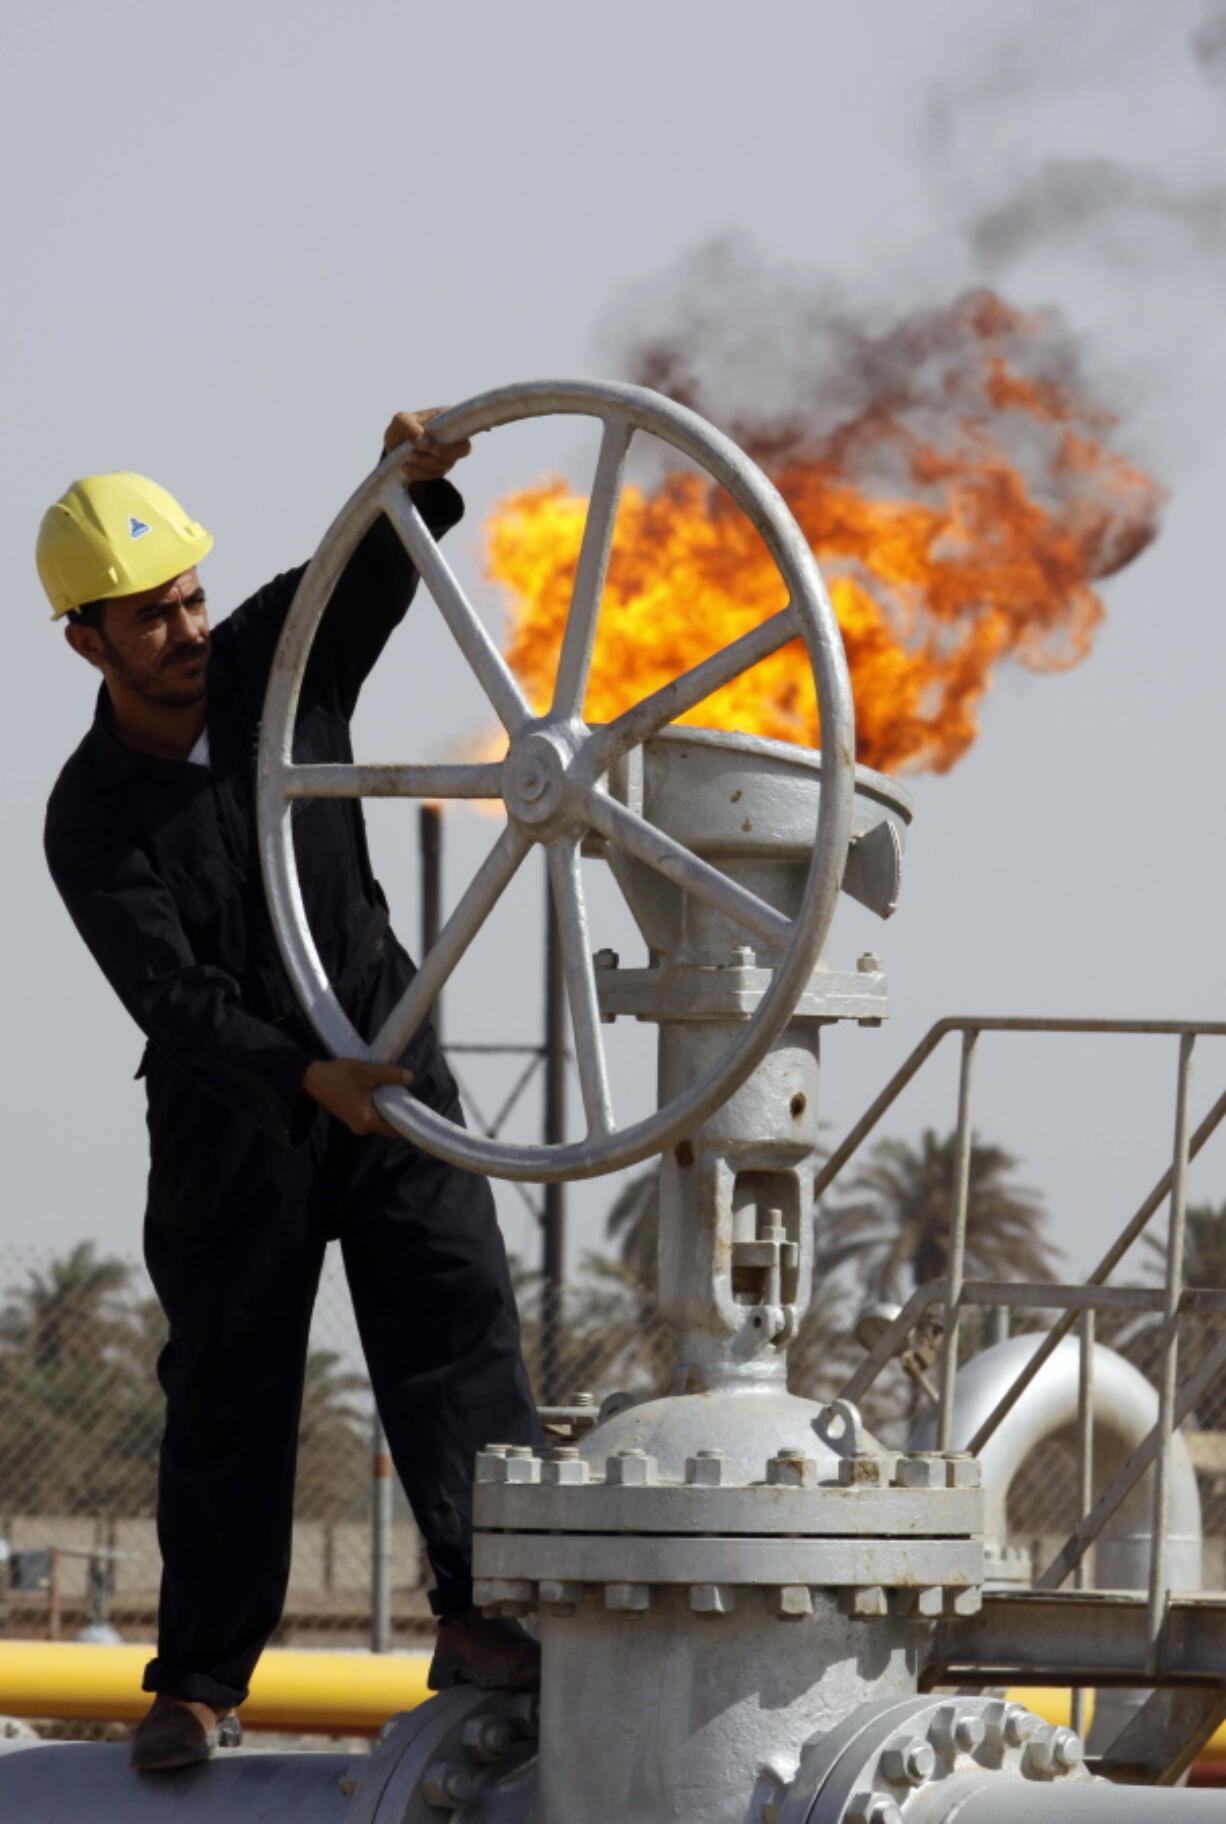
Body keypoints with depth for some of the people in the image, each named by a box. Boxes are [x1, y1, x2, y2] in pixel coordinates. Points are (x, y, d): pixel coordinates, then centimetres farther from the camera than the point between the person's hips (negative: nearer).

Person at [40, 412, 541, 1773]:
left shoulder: (274, 657, -3)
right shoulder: (93, 820, -14)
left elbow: (375, 571, -13)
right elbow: (172, 996, -23)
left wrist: (415, 484, -37)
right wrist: (307, 1078, -37)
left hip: (384, 1054, 2)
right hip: (227, 1111, -2)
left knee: (454, 1311, -13)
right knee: (228, 1391, 2)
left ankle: (483, 1613, -19)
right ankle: (200, 1678, 11)